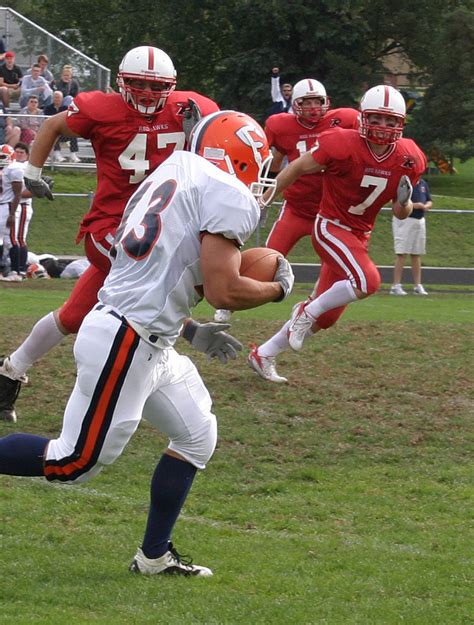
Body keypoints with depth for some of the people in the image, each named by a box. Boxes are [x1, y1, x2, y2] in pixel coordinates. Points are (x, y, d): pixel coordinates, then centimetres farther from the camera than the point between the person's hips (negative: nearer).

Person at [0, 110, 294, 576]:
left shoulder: (173, 173, 16)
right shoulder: (230, 197, -12)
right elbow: (222, 291, -17)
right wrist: (278, 289, 0)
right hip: (126, 344, -10)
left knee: (196, 437, 19)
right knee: (76, 462, -3)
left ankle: (154, 556, 23)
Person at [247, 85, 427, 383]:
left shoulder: (409, 159, -4)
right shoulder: (343, 144, -21)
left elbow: (401, 213, 8)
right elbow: (296, 169, -8)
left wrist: (404, 204, -16)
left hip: (360, 236, 7)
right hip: (331, 227, -7)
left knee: (325, 317, 10)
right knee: (367, 281, -31)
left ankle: (264, 355, 26)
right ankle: (308, 311, -8)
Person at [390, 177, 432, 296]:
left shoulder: (423, 183, 12)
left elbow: (429, 202, 19)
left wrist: (425, 206, -4)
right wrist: (413, 205, -22)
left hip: (420, 220, 7)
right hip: (404, 220, -7)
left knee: (416, 255, 11)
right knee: (401, 254, -8)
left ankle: (418, 286, 16)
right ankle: (396, 286, -5)